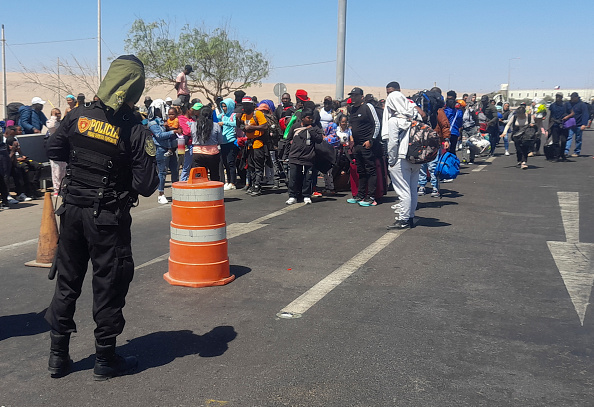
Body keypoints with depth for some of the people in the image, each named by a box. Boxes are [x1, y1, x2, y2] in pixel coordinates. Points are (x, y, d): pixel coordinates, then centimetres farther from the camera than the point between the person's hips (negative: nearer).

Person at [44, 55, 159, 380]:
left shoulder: (77, 116, -4)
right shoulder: (135, 131, -17)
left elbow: (53, 151, 11)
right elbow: (146, 186, -16)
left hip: (72, 210, 5)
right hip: (108, 218, -4)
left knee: (67, 280, 17)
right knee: (109, 286, 8)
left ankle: (58, 356, 27)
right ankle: (105, 360, 19)